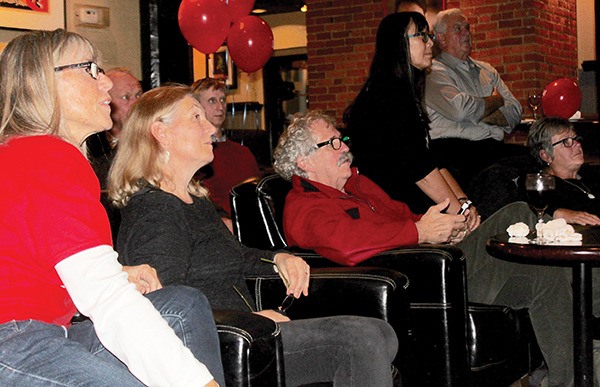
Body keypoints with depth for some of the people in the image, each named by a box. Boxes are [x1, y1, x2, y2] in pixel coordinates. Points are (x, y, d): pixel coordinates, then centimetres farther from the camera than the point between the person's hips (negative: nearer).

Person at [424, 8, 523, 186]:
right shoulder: (434, 72, 3)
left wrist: (482, 115, -4)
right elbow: (460, 109, -14)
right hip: (454, 147, -6)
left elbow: (515, 111, 18)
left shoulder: (486, 70, 27)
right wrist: (496, 101, 6)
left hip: (495, 146, 6)